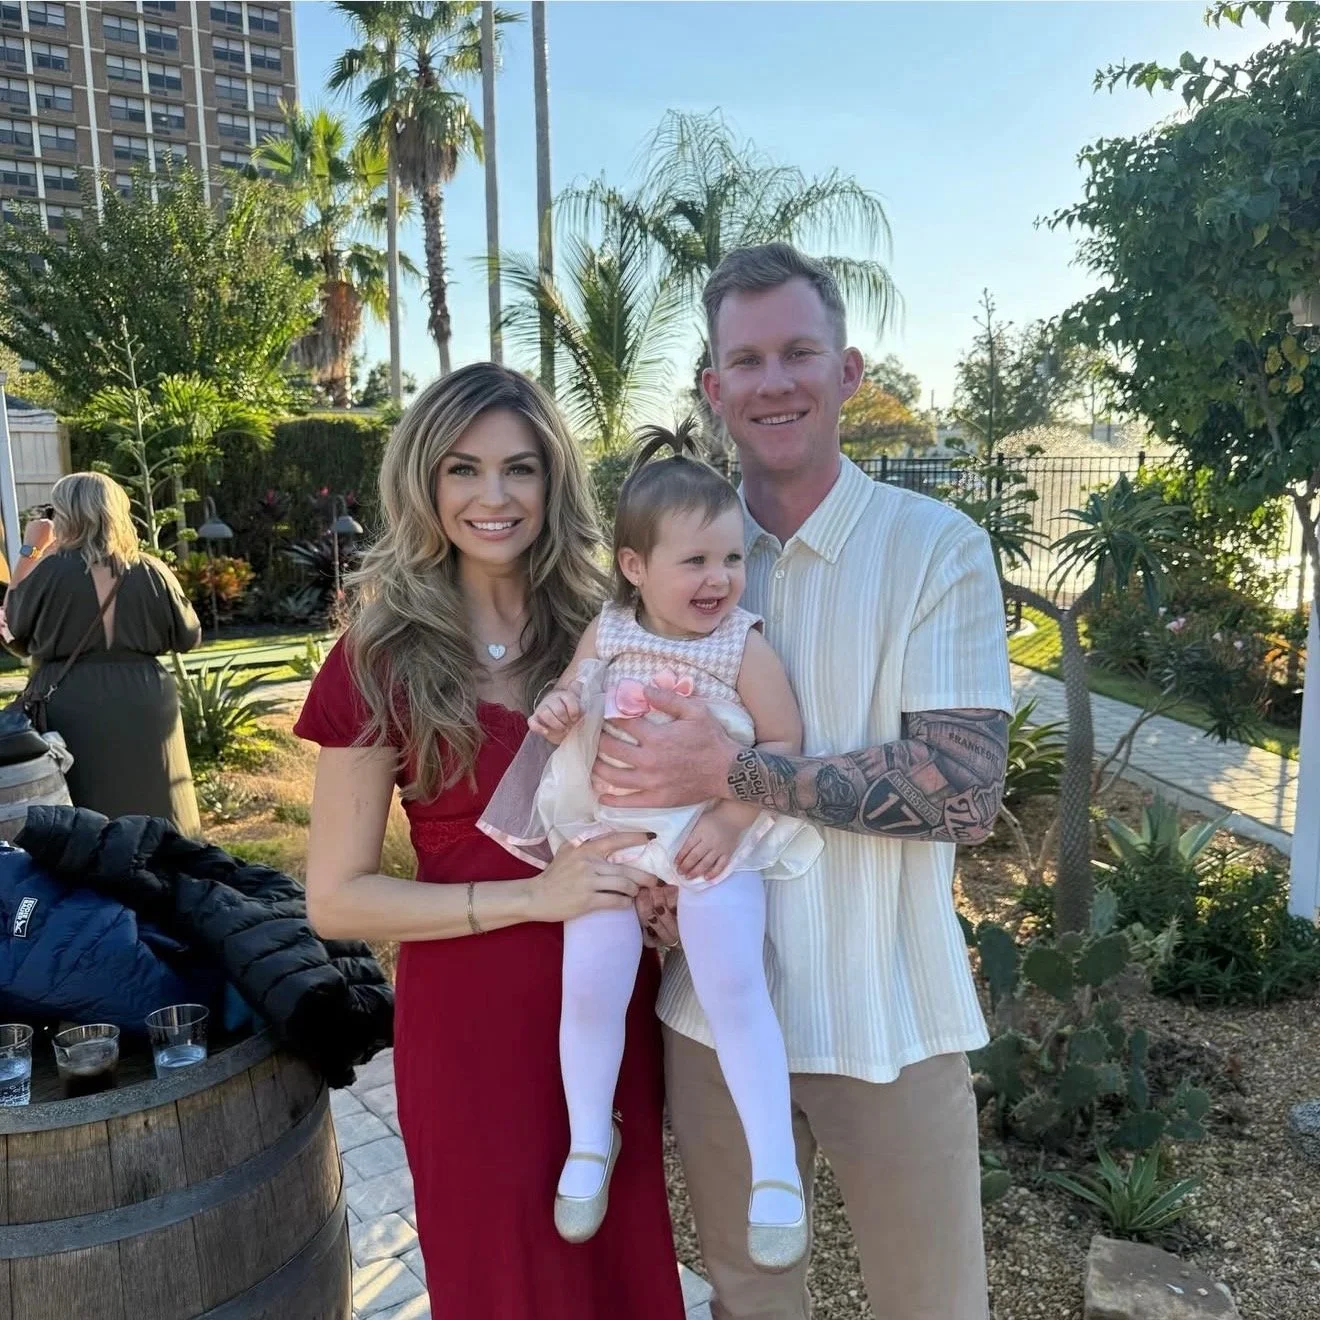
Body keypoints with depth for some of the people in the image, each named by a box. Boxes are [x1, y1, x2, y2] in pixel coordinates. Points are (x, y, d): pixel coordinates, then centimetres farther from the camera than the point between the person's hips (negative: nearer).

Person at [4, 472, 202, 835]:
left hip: (70, 708, -2)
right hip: (143, 706, 2)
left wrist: (29, 551, 12)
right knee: (153, 816, 12)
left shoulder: (51, 571, -8)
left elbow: (13, 623, 8)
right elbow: (188, 637, 6)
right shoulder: (151, 571, -1)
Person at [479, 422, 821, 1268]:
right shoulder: (607, 633, 1)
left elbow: (785, 743, -6)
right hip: (610, 837, 3)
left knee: (733, 987, -15)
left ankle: (776, 1169, 2)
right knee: (590, 988, -2)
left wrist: (731, 816, -19)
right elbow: (567, 700, 15)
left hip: (711, 840, -3)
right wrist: (554, 711, -9)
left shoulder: (745, 646, -8)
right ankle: (590, 1141, 25)